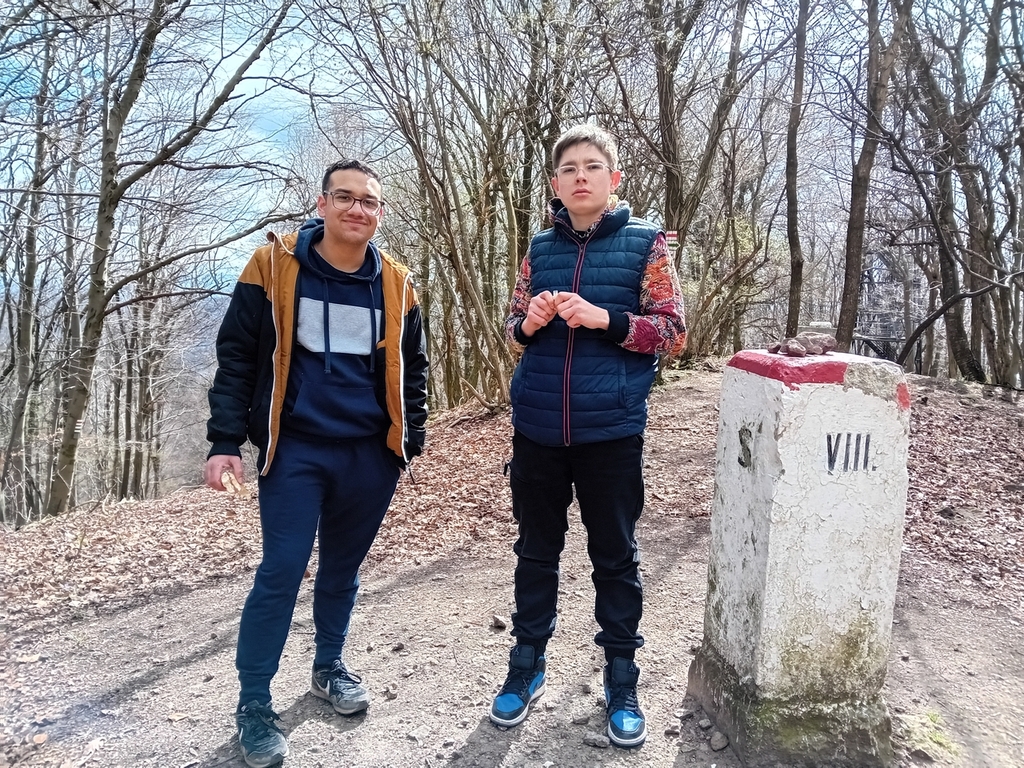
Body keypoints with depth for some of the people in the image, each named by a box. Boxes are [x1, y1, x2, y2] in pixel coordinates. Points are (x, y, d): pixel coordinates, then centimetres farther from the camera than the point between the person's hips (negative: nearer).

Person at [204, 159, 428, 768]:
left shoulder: (396, 282, 4)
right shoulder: (275, 266, -5)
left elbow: (412, 368, 11)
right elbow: (237, 357, -3)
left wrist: (411, 441, 8)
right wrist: (226, 441, -8)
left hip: (370, 453, 3)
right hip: (295, 449, -3)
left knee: (343, 567, 15)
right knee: (281, 573, -2)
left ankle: (330, 666, 37)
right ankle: (254, 704, 15)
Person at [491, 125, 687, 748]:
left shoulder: (645, 242, 0)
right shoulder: (542, 248, 10)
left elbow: (673, 332, -4)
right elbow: (514, 326, 15)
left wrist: (605, 318, -19)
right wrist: (529, 323, -8)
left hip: (611, 430, -3)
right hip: (538, 428, 3)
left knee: (616, 557, 9)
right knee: (536, 550, 14)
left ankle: (622, 682, 27)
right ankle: (528, 664, 33)